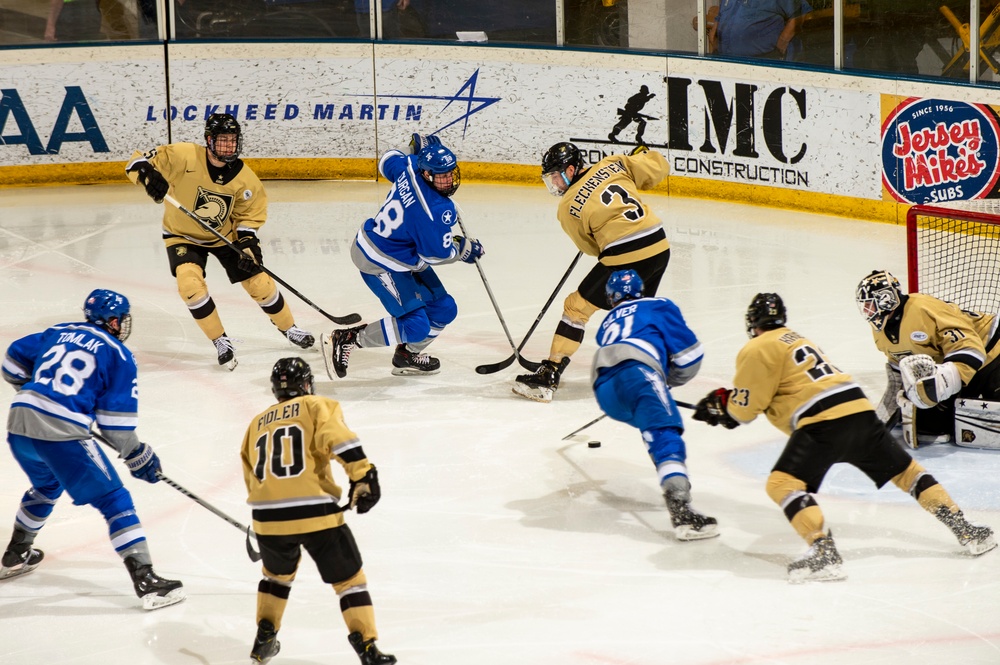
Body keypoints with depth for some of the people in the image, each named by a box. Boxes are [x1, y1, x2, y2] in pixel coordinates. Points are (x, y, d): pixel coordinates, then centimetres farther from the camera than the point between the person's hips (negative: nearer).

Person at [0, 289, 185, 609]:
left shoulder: (58, 333, 19)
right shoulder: (117, 355, 2)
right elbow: (115, 423, -1)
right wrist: (138, 456, 11)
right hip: (62, 434, -7)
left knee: (47, 485, 35)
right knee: (114, 500, 1)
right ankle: (146, 580, -7)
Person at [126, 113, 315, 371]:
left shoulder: (244, 178, -16)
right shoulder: (185, 156, -27)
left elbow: (249, 215, -3)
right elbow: (138, 161, -25)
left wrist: (248, 244, -19)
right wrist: (149, 175, -47)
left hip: (226, 236, 2)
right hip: (183, 235, -2)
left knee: (260, 283, 1)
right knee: (190, 285, -25)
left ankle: (289, 328, 29)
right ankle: (221, 341, -5)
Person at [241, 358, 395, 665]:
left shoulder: (257, 423, 23)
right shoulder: (317, 407, 8)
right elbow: (336, 437, -14)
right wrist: (362, 474, -19)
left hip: (268, 516, 4)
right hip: (316, 513, -4)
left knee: (277, 573, 32)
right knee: (349, 579, 8)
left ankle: (264, 640, 29)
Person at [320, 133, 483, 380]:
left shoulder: (409, 167, -8)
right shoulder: (437, 210, -31)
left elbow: (388, 161, 15)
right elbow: (436, 253, -21)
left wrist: (418, 151, 28)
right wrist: (465, 249, -3)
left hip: (406, 258, 10)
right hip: (380, 263, -10)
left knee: (444, 309, 14)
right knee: (415, 326, -17)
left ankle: (408, 355, 36)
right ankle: (345, 340, -5)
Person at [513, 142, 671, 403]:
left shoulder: (568, 208, -2)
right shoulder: (613, 164, 7)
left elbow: (591, 246, 9)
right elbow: (658, 168, 9)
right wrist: (641, 155, 28)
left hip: (625, 258, -6)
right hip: (660, 247, 6)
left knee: (578, 307, 4)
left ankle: (549, 375, 0)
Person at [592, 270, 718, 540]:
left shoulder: (607, 323, 39)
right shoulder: (658, 306, 26)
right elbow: (689, 354, 16)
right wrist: (669, 380, 32)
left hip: (604, 391, 6)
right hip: (635, 371, -6)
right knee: (666, 434, -23)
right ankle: (681, 510, -45)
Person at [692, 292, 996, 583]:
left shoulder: (757, 350, 2)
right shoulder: (795, 339, 29)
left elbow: (745, 407, 0)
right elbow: (770, 391, 37)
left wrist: (720, 405, 19)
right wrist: (727, 401, 32)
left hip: (823, 422, -8)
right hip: (861, 410, 8)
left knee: (783, 483, -10)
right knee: (905, 471, 21)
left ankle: (824, 553, -26)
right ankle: (965, 530, 22)